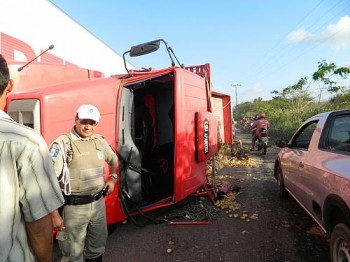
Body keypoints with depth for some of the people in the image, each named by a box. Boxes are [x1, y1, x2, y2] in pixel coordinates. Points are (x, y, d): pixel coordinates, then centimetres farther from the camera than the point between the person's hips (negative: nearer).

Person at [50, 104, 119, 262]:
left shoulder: (100, 141, 5)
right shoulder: (62, 144, -16)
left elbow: (114, 160, 25)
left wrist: (113, 178, 15)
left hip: (98, 203, 6)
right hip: (74, 207, -6)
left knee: (97, 248, 25)